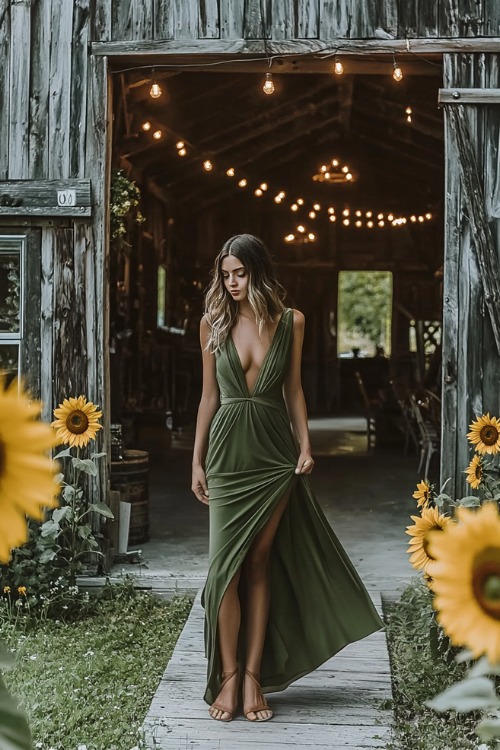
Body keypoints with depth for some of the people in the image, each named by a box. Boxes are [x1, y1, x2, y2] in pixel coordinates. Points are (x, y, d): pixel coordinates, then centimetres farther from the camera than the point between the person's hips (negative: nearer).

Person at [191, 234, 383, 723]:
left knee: (259, 564, 5)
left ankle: (253, 676, 13)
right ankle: (229, 676, 10)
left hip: (274, 451, 0)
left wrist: (305, 446, -3)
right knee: (227, 565, -1)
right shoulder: (213, 322, 2)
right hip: (228, 450, 0)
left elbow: (293, 390, 7)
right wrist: (197, 461, 4)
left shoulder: (290, 322, 2)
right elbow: (209, 395, 6)